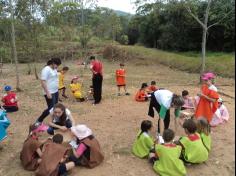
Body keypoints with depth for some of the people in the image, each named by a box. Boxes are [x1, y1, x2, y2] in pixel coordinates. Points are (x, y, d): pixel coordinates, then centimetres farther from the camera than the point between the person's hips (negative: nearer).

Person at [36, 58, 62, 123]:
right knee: (51, 108, -7)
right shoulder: (46, 70, -16)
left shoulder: (54, 69, 11)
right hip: (49, 93, -9)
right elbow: (43, 82, -21)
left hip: (55, 91, 9)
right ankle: (39, 120, 9)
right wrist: (47, 93, -23)